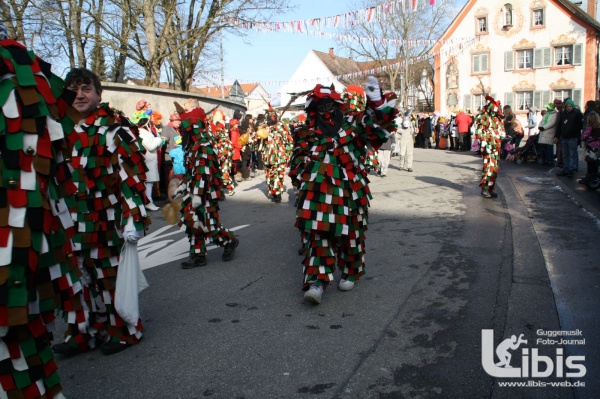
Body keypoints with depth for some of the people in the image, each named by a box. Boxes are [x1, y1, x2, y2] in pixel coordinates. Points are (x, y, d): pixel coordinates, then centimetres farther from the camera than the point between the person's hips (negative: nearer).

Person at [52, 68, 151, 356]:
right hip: (74, 222, 6)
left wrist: (134, 217, -19)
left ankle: (123, 331, 23)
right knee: (81, 278, 11)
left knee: (111, 275, 6)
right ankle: (84, 333, 27)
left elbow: (131, 171, -14)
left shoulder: (113, 125, -9)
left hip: (106, 221, -6)